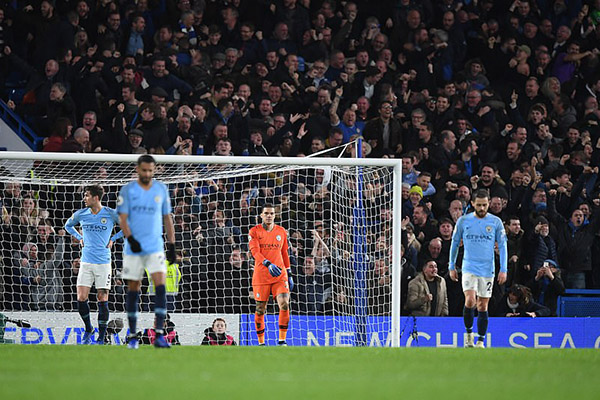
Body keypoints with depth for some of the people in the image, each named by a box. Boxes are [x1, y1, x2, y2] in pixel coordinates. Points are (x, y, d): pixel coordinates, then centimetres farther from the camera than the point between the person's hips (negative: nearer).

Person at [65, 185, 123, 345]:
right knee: (81, 299, -5)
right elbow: (68, 225, 24)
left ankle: (101, 337, 6)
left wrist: (113, 239, 1)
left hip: (103, 262, -2)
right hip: (86, 262, 2)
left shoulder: (111, 214, -4)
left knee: (102, 299, -2)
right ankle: (88, 329, 18)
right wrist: (79, 238, 10)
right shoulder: (80, 214, 4)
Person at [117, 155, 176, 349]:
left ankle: (159, 335, -15)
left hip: (155, 248, 1)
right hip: (134, 249, -1)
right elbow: (122, 218, -4)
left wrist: (172, 244, 10)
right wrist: (130, 238, -19)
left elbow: (167, 218, 13)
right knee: (133, 290, 4)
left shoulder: (161, 189, 8)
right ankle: (132, 336, 13)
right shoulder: (128, 190, 0)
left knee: (160, 287, -13)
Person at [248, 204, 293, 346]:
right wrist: (268, 264, -30)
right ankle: (261, 343, 16)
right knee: (260, 310, 1)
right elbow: (255, 251, -13)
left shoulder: (281, 231, 10)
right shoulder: (254, 231, 0)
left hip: (280, 275, 2)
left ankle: (282, 341, -8)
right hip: (261, 275, -2)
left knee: (284, 304, -15)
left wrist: (289, 274, 19)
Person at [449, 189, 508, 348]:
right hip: (469, 268, -1)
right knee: (470, 301, -18)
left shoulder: (496, 222, 1)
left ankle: (480, 341, 13)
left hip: (487, 270, 1)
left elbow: (502, 246, 4)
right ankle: (469, 333, 2)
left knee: (483, 306, 4)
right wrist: (452, 267, 11)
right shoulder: (463, 221, 1)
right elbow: (455, 243, 11)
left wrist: (503, 269, -3)